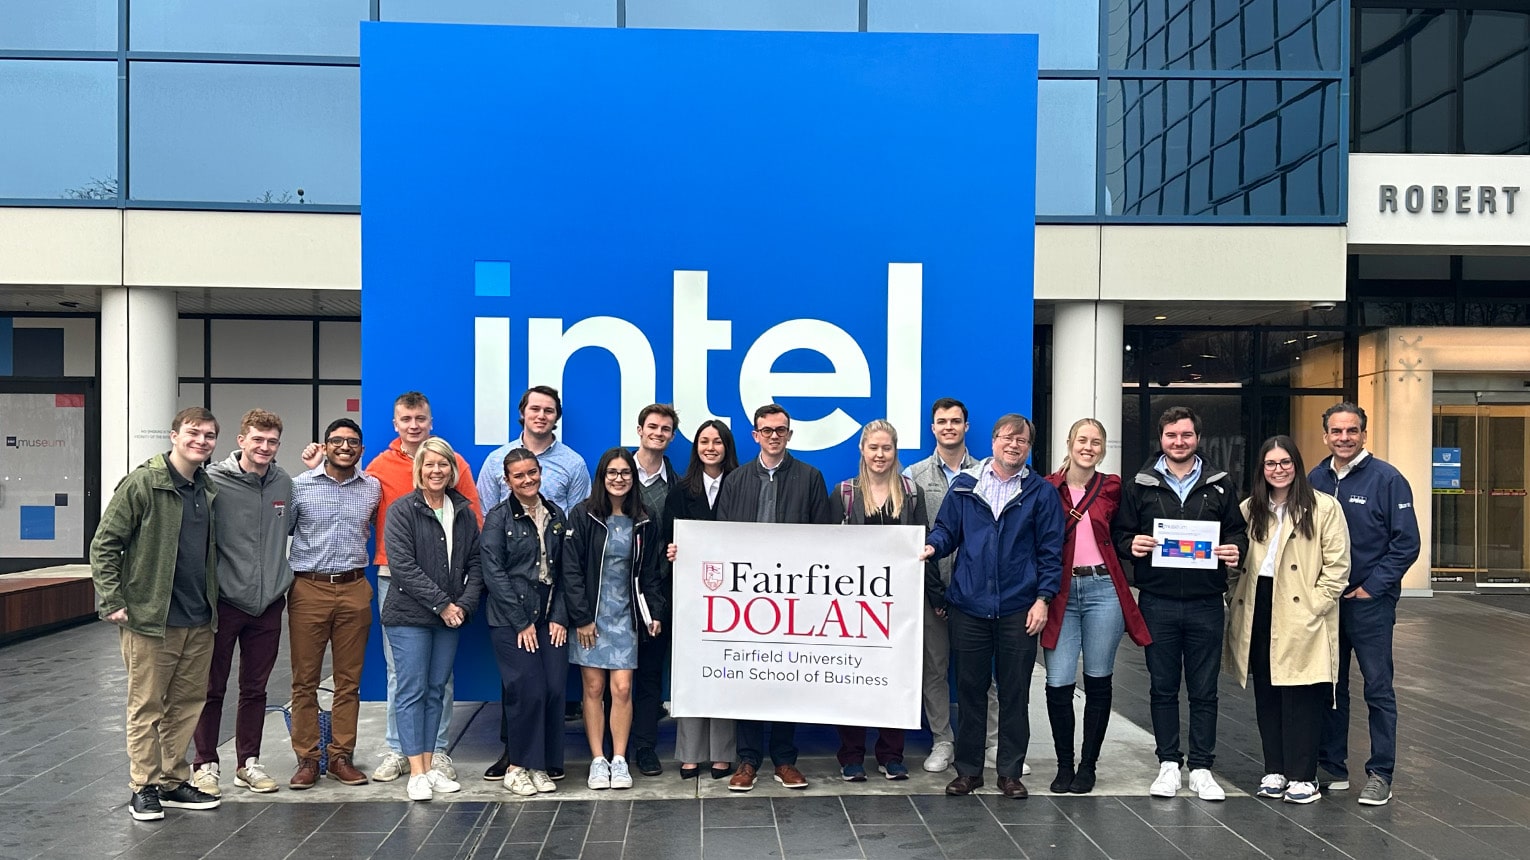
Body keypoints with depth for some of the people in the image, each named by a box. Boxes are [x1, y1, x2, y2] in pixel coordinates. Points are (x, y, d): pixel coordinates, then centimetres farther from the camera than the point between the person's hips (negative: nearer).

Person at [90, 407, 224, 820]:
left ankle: (174, 781, 23)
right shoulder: (142, 483, -9)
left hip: (199, 620, 6)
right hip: (150, 618, -6)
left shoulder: (209, 490, 9)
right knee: (146, 707, 4)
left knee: (187, 704, 12)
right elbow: (104, 545, -8)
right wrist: (112, 602, -13)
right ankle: (144, 787, 15)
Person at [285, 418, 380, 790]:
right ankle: (307, 759, 11)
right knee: (305, 680, 3)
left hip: (354, 590, 2)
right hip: (308, 589, -2)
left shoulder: (373, 489, 6)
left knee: (349, 680, 6)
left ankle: (341, 757, 15)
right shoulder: (299, 486, 1)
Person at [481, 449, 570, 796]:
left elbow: (564, 570, 10)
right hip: (511, 620, -4)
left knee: (554, 689, -2)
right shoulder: (498, 518, -2)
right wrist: (522, 622, -10)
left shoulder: (556, 516, 10)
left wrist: (560, 617, 0)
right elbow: (494, 573, -8)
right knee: (527, 690, -9)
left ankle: (541, 764, 13)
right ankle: (517, 765, 8)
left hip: (551, 618, 4)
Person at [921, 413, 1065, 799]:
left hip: (1019, 609, -1)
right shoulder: (964, 485, 7)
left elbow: (1050, 551, 3)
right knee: (970, 691, 8)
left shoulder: (1041, 492, 4)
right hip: (969, 606, 1)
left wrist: (1042, 598, -5)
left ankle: (1011, 772, 18)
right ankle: (968, 770, 19)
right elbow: (946, 530, 10)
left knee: (1015, 694, 6)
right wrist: (933, 547, -13)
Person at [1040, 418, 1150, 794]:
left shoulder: (1112, 488, 5)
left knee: (1098, 682, 7)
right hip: (1060, 592, -1)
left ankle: (1088, 766, 20)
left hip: (1103, 590, 1)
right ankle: (1064, 764, 13)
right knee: (1058, 683, -5)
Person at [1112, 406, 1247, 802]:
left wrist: (1235, 549, -9)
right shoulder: (1140, 485, 6)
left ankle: (1201, 768, 16)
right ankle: (1168, 764, 18)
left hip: (1206, 602, 0)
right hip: (1157, 602, 0)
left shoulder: (1220, 485, 8)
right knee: (1163, 687, 8)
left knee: (1204, 690, 6)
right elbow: (1119, 532, 7)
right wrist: (1132, 544, -15)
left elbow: (1238, 530, 13)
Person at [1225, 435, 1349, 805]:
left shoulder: (1324, 507, -3)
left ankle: (1303, 776, 8)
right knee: (1265, 695, 9)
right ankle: (1274, 770, 19)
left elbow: (1337, 565, -5)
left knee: (1301, 697, -2)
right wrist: (1236, 600, 4)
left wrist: (1315, 605, -11)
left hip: (1301, 617, -5)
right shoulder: (1249, 510, 12)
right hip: (1259, 613, 5)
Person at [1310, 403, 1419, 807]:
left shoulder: (1386, 479, -7)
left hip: (1370, 602, -4)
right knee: (1328, 686, 11)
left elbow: (1406, 543, -8)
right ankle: (1332, 766, 22)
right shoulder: (1315, 480, 6)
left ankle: (1380, 774, 11)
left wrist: (1371, 587, -12)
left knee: (1378, 688, 2)